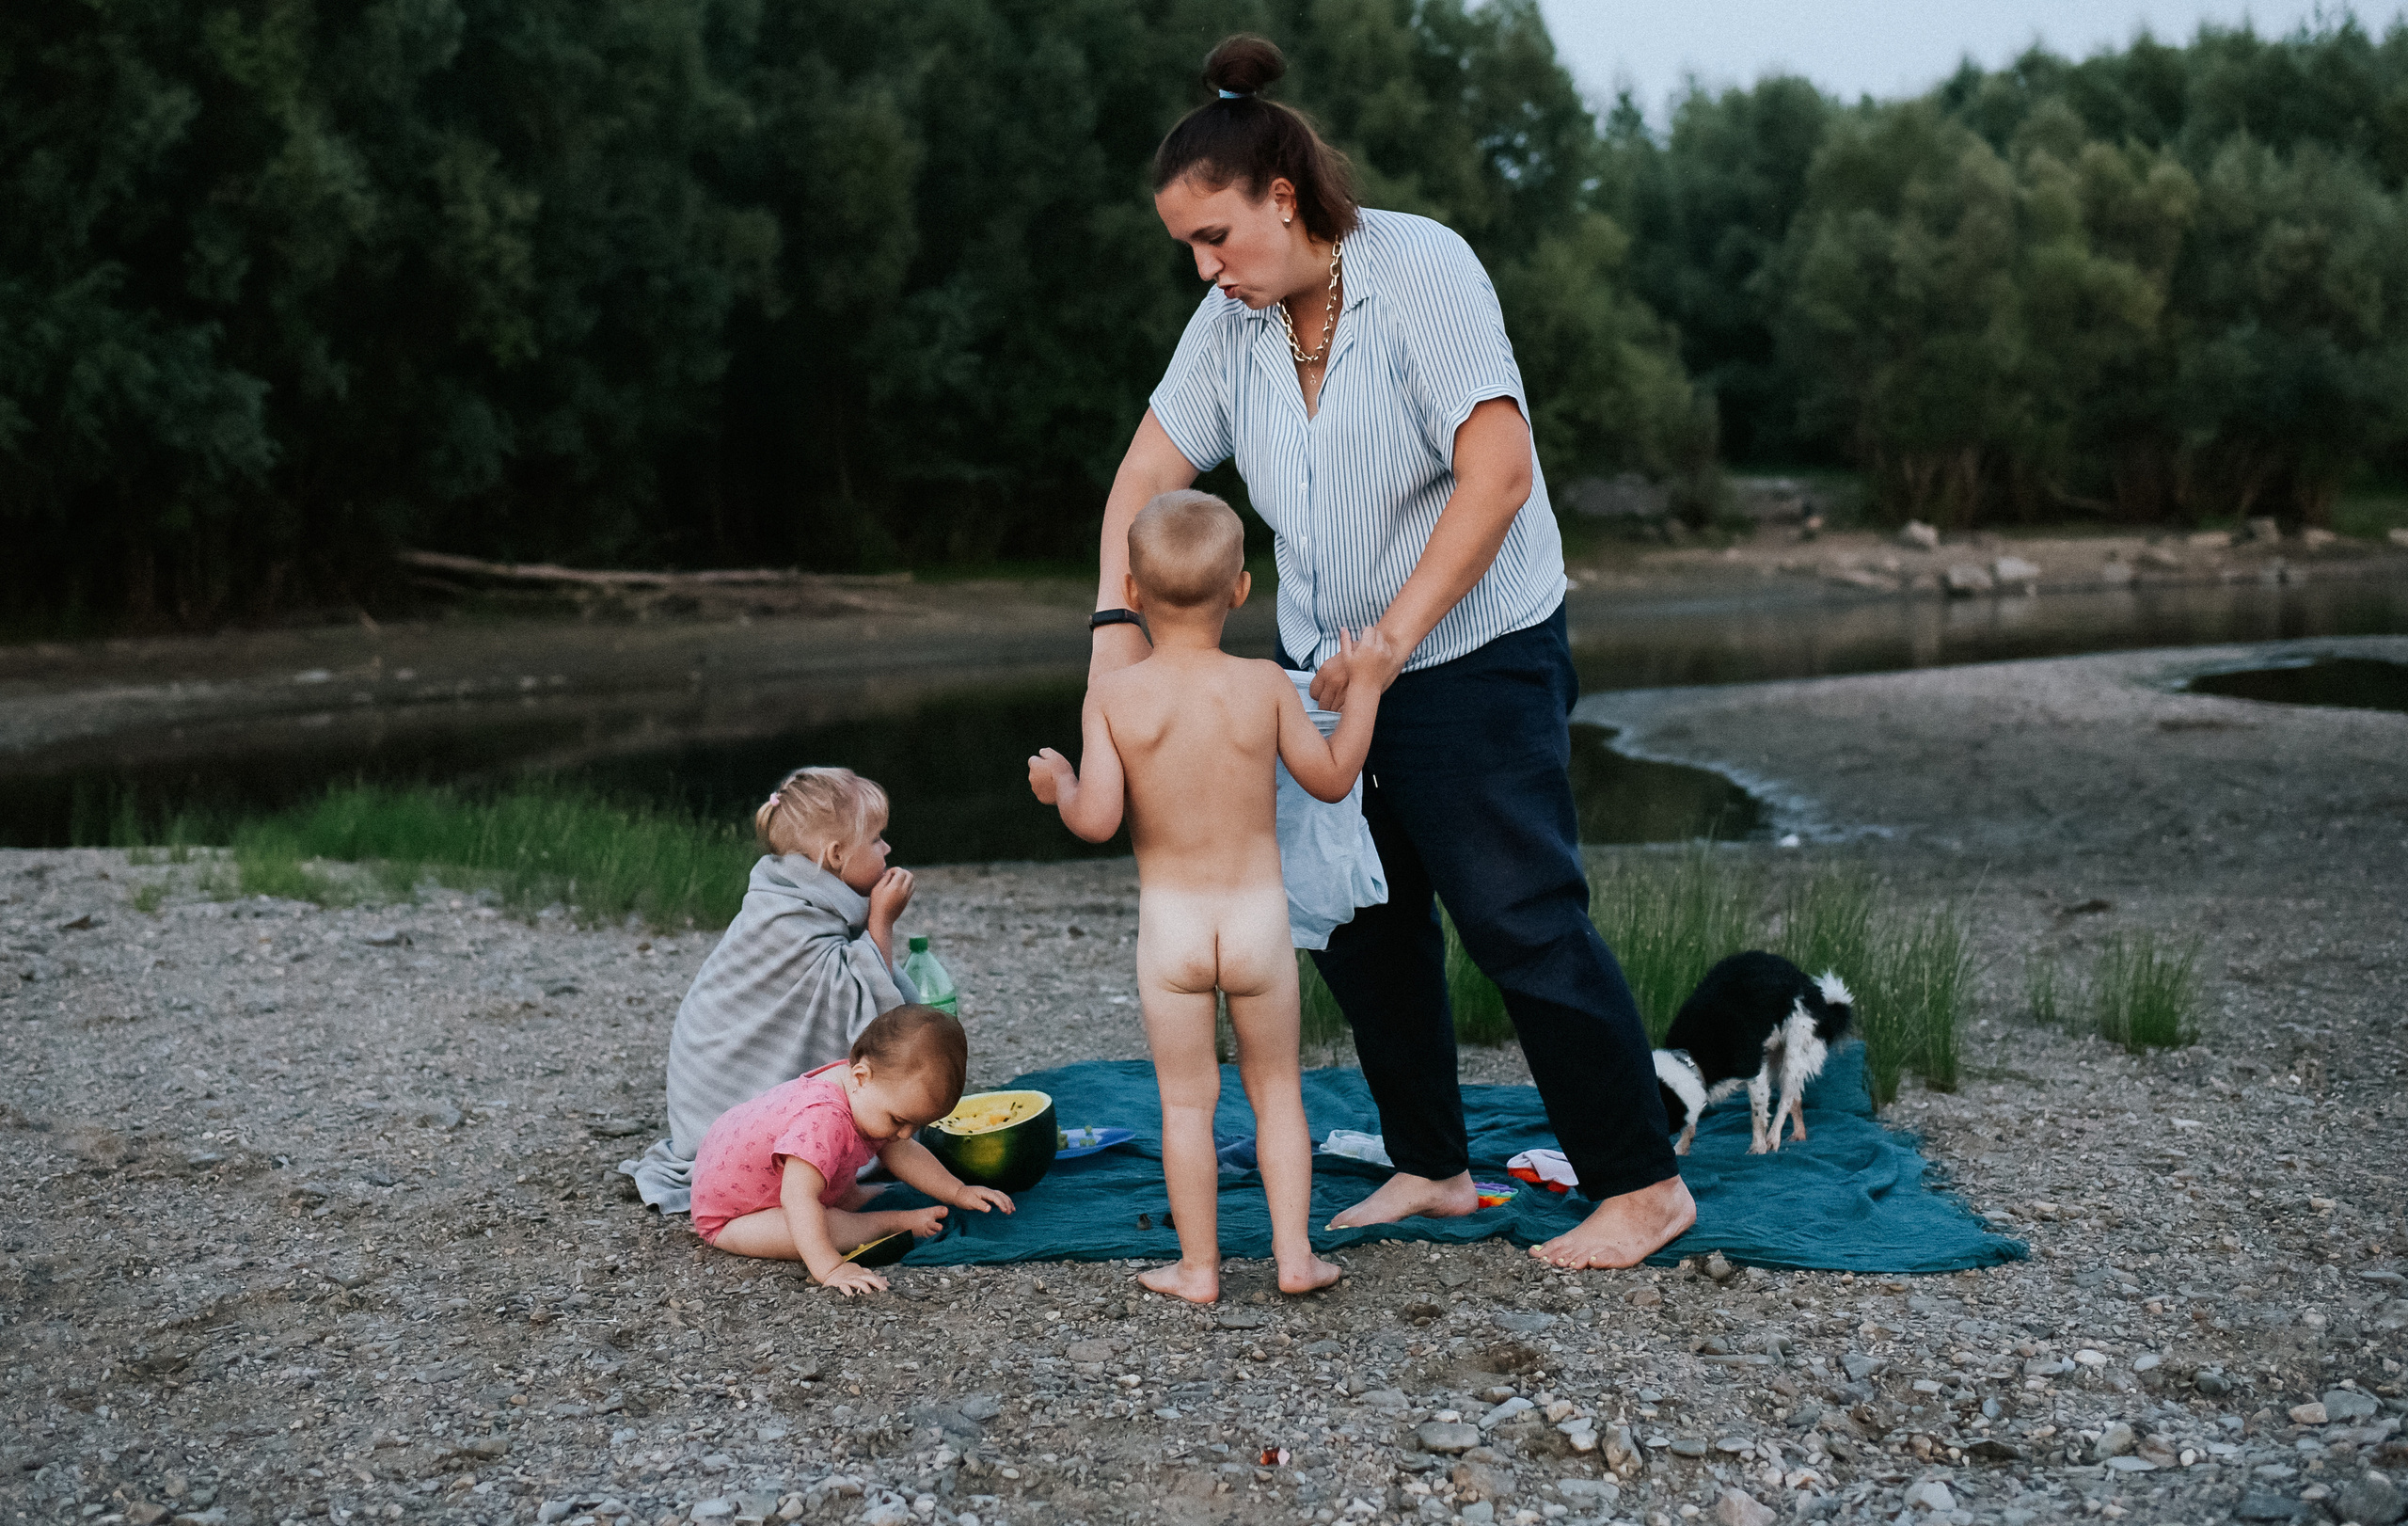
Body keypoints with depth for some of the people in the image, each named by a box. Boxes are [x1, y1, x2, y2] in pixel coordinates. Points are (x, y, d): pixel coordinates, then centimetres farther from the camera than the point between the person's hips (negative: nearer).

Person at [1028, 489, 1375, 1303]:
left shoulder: (1112, 695, -11)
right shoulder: (1266, 685, -7)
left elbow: (1096, 820, -15)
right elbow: (1332, 778, 4)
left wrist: (1057, 784, 5)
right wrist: (1364, 688, 15)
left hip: (1169, 925, -1)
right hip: (1259, 915, 1)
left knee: (1187, 1100, 11)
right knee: (1276, 1089, 16)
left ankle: (1198, 1266, 16)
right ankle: (1294, 1252, 15)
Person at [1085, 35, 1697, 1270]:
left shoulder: (1422, 268, -17)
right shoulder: (1231, 320, 3)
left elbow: (1498, 472, -24)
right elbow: (1149, 473, 6)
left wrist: (1391, 638, -25)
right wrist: (1116, 623, -9)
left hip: (1471, 655, -7)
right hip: (1327, 665, 7)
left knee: (1520, 919, -8)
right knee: (1361, 927, 11)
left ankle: (1642, 1186, 4)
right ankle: (1431, 1169, 25)